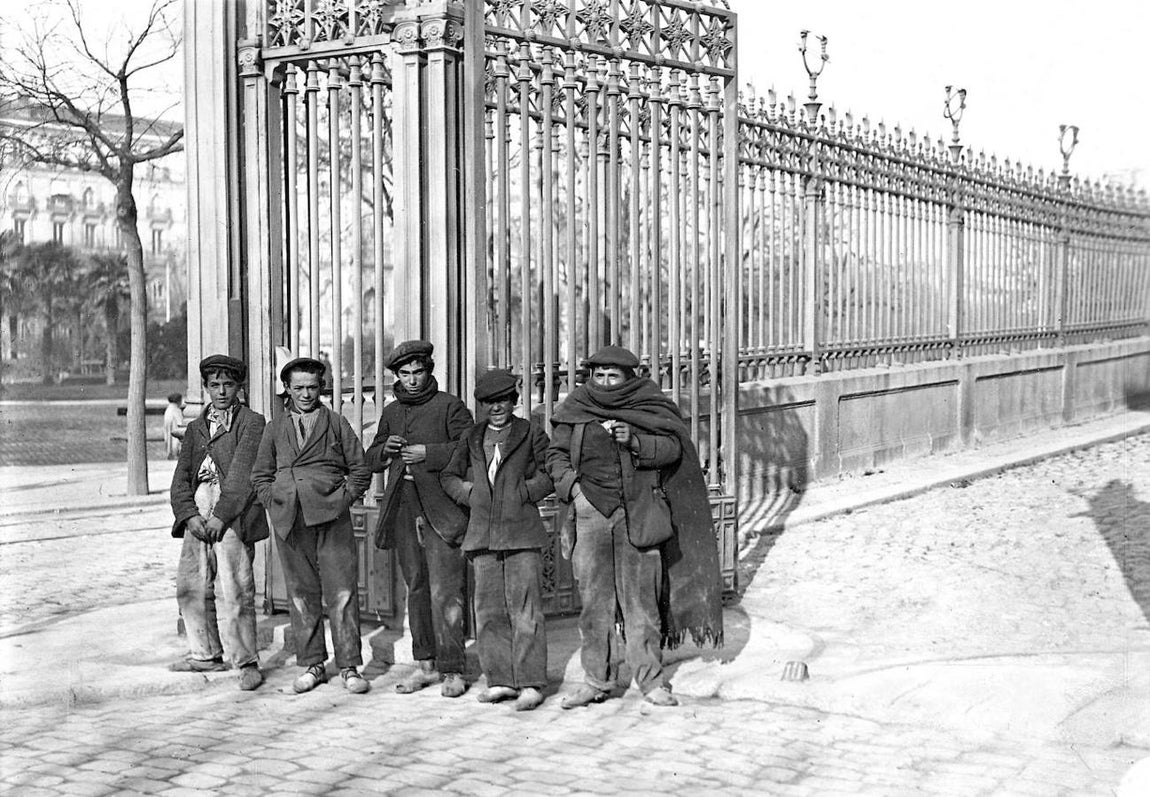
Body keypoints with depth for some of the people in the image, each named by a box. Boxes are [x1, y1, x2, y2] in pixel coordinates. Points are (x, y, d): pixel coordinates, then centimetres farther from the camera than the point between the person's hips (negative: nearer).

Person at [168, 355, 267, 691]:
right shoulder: (195, 427, 21)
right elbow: (181, 476, 13)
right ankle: (206, 654, 21)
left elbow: (242, 474, -7)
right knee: (190, 586, 7)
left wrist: (220, 515, -15)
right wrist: (190, 514, -4)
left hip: (232, 512, -6)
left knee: (233, 590, -10)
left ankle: (246, 662, -3)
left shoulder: (251, 422, 3)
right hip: (198, 512, 6)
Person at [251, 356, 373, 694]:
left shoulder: (336, 423, 10)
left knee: (342, 593, -7)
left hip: (331, 517, -2)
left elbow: (360, 469, 11)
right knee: (301, 594, 5)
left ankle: (349, 667, -2)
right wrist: (274, 501, 6)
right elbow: (260, 475, 20)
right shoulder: (274, 429, 15)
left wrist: (345, 498, -1)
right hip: (290, 521, 2)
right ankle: (311, 665, 14)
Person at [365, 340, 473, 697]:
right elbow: (371, 460, 21)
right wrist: (384, 449, -1)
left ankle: (452, 671, -4)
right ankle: (425, 664, 19)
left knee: (445, 593, -9)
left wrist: (428, 453, -16)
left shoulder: (449, 406, 0)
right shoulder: (391, 412, 18)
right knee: (416, 588, 10)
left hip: (441, 509, -6)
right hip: (403, 509, 6)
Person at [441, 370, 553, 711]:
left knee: (525, 608, -7)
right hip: (483, 533, 4)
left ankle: (531, 683, -5)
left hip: (521, 532, -4)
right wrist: (468, 494, 5)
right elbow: (449, 475, 21)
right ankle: (501, 680, 12)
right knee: (489, 610, 4)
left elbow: (551, 474, 0)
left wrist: (522, 492, -10)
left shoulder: (531, 434, 5)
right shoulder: (472, 438, 16)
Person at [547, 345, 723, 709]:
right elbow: (556, 454, 14)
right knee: (593, 597, 4)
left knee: (641, 597, 1)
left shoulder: (648, 406, 4)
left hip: (637, 513, -2)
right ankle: (596, 679, 13)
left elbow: (673, 448, 0)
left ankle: (650, 680, 8)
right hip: (591, 511, 2)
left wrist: (636, 442, -15)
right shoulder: (575, 410, 9)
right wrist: (570, 485, -3)